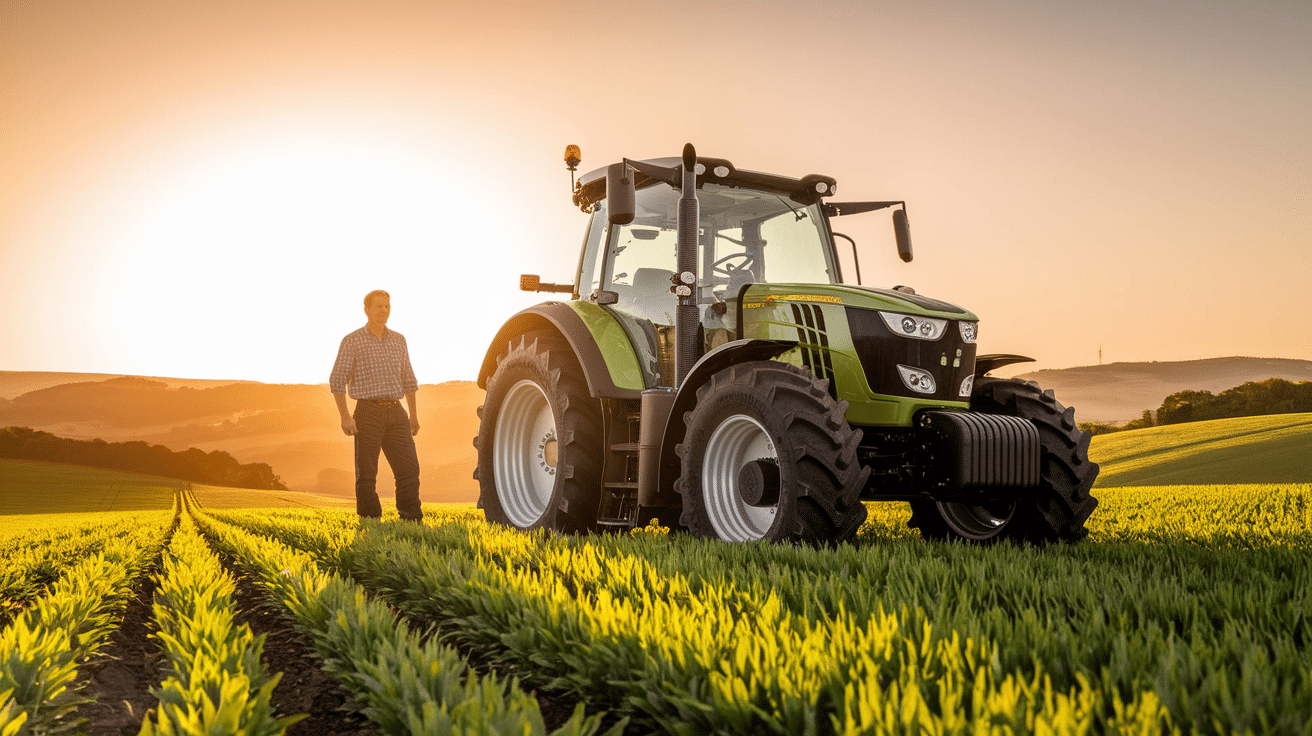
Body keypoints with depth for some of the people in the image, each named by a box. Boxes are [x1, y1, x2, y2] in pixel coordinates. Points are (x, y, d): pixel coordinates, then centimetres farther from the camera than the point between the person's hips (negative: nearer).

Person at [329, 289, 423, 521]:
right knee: (366, 473, -1)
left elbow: (408, 379, 19)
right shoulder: (352, 341, -2)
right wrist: (345, 416, -13)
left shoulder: (398, 340, 13)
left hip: (396, 412, 4)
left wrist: (413, 413, 14)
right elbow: (337, 380, -4)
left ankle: (412, 521, 4)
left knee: (409, 467, -2)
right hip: (368, 412, -4)